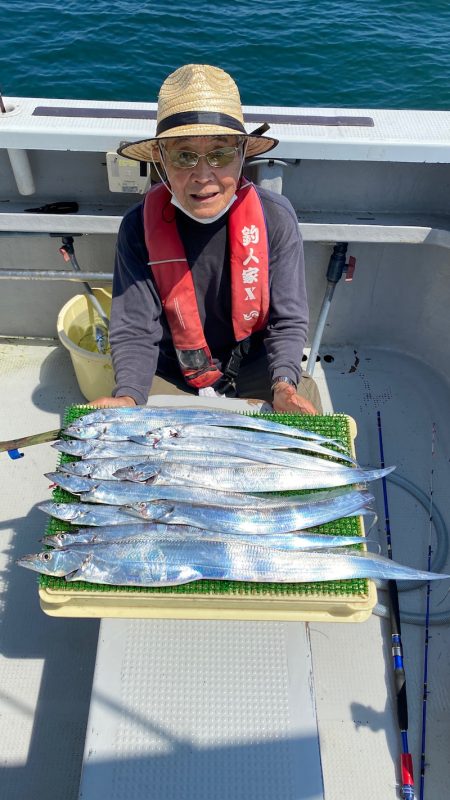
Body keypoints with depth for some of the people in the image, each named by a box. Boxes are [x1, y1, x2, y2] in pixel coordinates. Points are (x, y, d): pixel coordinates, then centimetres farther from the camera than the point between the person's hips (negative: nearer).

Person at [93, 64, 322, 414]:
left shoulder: (275, 217, -16)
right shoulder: (140, 226, -17)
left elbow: (287, 321, -11)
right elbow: (134, 332, -16)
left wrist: (284, 384, -29)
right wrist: (128, 397, -34)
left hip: (256, 369, 0)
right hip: (171, 376, 0)